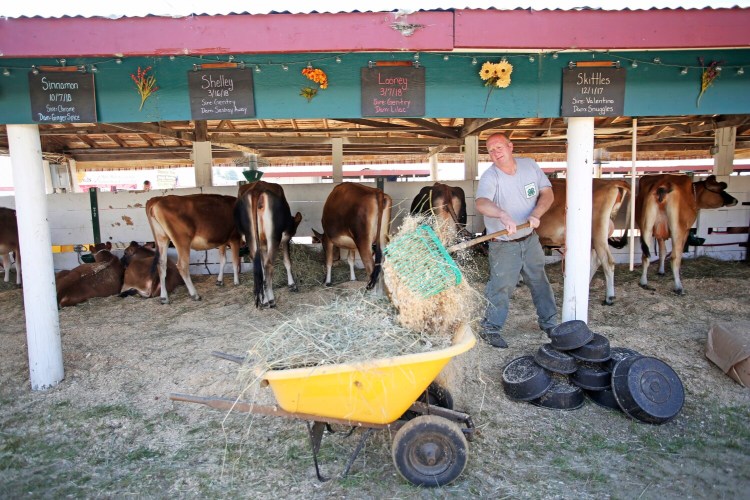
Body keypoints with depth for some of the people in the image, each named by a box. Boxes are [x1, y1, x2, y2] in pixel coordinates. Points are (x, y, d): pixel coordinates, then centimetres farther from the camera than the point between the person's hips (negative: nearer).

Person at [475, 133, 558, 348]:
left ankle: (549, 322, 34)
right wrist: (503, 215, -60)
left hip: (530, 239, 5)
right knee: (501, 287, -3)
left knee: (540, 281, 16)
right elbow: (481, 203, -41)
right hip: (503, 245, -5)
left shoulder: (530, 165, -2)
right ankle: (490, 329, 14)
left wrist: (536, 213, -19)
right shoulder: (489, 177, -21)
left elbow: (547, 193, 0)